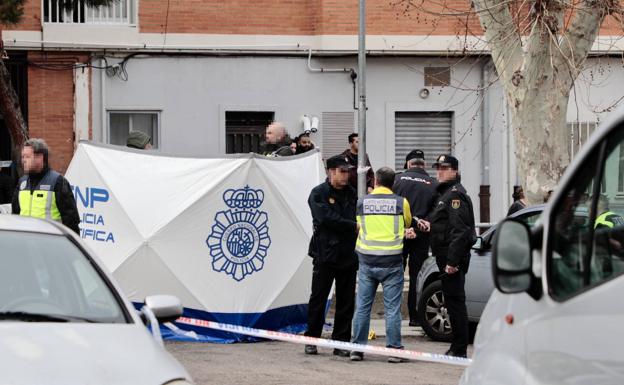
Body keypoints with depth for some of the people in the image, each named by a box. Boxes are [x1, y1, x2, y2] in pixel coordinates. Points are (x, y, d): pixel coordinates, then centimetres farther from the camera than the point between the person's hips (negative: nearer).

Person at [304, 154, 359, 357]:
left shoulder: (351, 194, 14)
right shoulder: (319, 194, -4)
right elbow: (327, 219, -16)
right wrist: (354, 226, -15)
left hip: (348, 254, 5)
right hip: (325, 254, -5)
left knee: (346, 300, 4)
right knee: (318, 298, 1)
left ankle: (341, 342, 9)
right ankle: (311, 340, 11)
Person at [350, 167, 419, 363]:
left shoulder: (361, 202, 3)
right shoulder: (401, 202, -1)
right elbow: (408, 225, 15)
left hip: (367, 261, 1)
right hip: (391, 262, -1)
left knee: (362, 306, 8)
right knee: (392, 308, 2)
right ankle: (394, 349, 1)